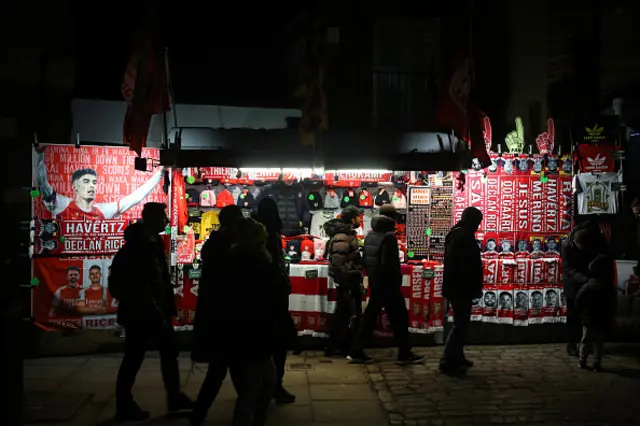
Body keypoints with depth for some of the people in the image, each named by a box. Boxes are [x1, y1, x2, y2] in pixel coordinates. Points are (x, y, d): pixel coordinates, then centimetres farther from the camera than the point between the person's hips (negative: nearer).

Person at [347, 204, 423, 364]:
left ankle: (356, 352, 13)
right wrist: (397, 281, -13)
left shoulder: (370, 235, 9)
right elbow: (389, 264, -23)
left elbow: (364, 260, 14)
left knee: (370, 316, 12)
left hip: (375, 283, 8)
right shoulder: (389, 237, -17)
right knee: (400, 318, 3)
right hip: (388, 284, -8)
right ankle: (405, 354, 11)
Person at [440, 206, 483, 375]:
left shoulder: (454, 235, 14)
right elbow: (470, 267, -21)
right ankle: (448, 362, -4)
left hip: (454, 287, 10)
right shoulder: (465, 237, -17)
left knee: (461, 323, 19)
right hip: (461, 288, -10)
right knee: (461, 324, -6)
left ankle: (456, 357, 26)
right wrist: (476, 288, -14)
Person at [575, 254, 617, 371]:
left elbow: (578, 302, -9)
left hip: (587, 320, -1)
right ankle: (597, 363, 9)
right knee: (599, 342, 9)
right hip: (602, 321, 1)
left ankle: (582, 361, 15)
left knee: (586, 340, 11)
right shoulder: (610, 288, -7)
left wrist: (581, 314, 6)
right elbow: (612, 306, 2)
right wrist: (610, 320, 13)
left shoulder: (587, 287, -13)